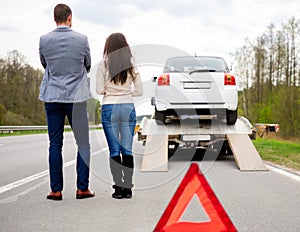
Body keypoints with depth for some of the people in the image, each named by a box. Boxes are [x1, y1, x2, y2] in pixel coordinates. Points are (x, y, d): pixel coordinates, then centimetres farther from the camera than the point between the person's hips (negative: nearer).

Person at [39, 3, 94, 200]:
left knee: (55, 144, 6)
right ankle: (82, 188, 7)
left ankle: (56, 190, 7)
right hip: (76, 97, -1)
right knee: (83, 143, 7)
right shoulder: (81, 39, -5)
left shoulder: (44, 40, -2)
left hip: (52, 97, 2)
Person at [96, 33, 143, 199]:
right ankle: (128, 188, 6)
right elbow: (139, 91, 4)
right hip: (128, 107, 2)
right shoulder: (132, 64, 3)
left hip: (109, 108, -2)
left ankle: (118, 188, 3)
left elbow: (99, 90, -4)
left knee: (114, 150, 3)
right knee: (127, 150, 5)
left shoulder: (104, 64, -4)